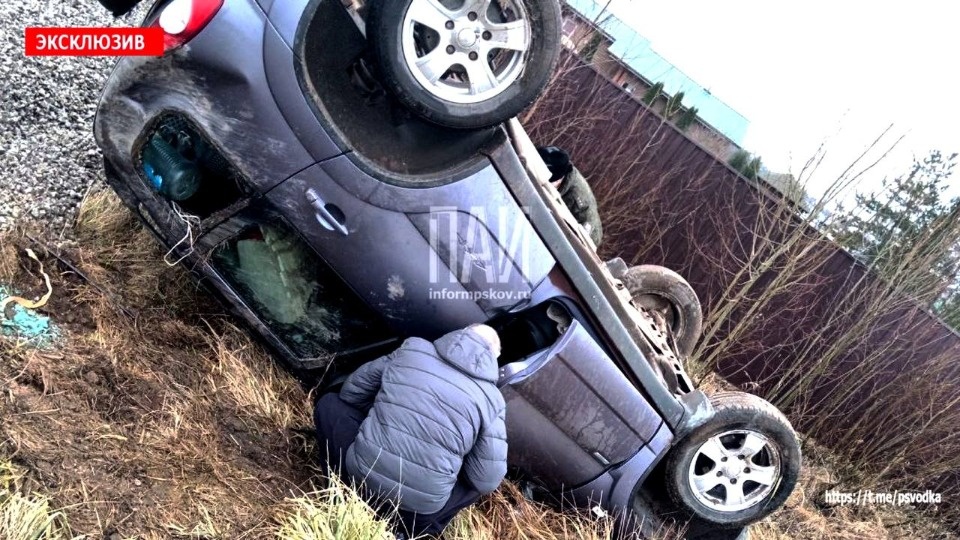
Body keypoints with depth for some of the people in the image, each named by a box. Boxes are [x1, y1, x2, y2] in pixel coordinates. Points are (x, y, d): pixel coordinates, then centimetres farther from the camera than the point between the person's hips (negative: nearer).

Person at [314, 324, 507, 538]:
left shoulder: (412, 349, 5)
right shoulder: (491, 399, 0)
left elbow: (352, 391, 15)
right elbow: (487, 481, 0)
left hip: (363, 475, 0)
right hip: (421, 509, 0)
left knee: (328, 404, 23)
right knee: (478, 481, 29)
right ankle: (411, 528, 12)